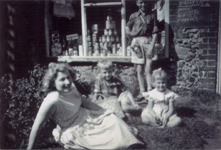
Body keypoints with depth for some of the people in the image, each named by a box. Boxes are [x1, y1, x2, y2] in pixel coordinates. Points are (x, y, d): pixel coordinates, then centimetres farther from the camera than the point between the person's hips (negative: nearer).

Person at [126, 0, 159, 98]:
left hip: (148, 42, -1)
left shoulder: (152, 16, 2)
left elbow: (155, 33, -1)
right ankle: (142, 92, 12)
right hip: (137, 43, 1)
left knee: (148, 69, -5)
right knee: (139, 70, 4)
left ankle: (150, 92, 0)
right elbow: (127, 30, 12)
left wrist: (151, 47, -8)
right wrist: (132, 41, 7)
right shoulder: (134, 16, 3)